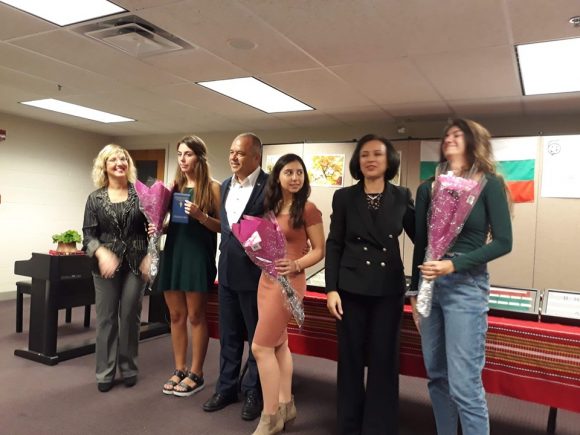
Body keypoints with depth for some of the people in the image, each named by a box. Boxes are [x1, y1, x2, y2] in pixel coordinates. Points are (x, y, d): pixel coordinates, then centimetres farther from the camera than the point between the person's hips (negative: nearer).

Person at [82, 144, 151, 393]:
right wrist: (101, 252, -18)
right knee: (106, 317, 6)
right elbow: (88, 234, 0)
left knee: (130, 316, 6)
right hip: (106, 265, 1)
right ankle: (105, 372, 18)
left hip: (136, 264, -1)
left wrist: (149, 256, -9)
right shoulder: (95, 198, 4)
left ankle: (129, 368, 22)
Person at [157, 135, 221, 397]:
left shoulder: (212, 187, -4)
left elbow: (223, 226, -6)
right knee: (176, 316, 10)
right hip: (173, 253, 6)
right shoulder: (174, 186, 11)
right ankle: (179, 370, 23)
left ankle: (196, 374, 14)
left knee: (195, 317, 2)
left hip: (198, 256, -5)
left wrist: (200, 216, -21)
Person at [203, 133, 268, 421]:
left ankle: (253, 393, 26)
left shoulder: (270, 186, -13)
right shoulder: (225, 185, 9)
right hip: (227, 270, 6)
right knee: (228, 334, 17)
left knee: (257, 336, 9)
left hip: (255, 272, -6)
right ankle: (226, 388, 32)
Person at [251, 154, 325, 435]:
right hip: (266, 279, 7)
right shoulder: (270, 207, 8)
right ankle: (285, 406, 30)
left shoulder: (308, 209, -11)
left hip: (289, 282, -7)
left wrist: (296, 265, -24)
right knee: (279, 344, 15)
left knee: (261, 347, -5)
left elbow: (319, 250, -10)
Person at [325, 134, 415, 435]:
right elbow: (334, 245, 0)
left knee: (384, 358, 8)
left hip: (388, 289, 1)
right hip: (351, 287, 0)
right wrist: (331, 289, -7)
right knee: (350, 357, 9)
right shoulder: (344, 197, 1)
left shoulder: (402, 197, 3)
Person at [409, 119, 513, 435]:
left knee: (464, 384, -5)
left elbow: (503, 242, -8)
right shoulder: (428, 188, 8)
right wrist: (414, 292, 13)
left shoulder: (489, 184, -3)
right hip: (429, 284, 5)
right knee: (436, 376, 13)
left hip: (466, 286, -5)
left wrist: (454, 264, -19)